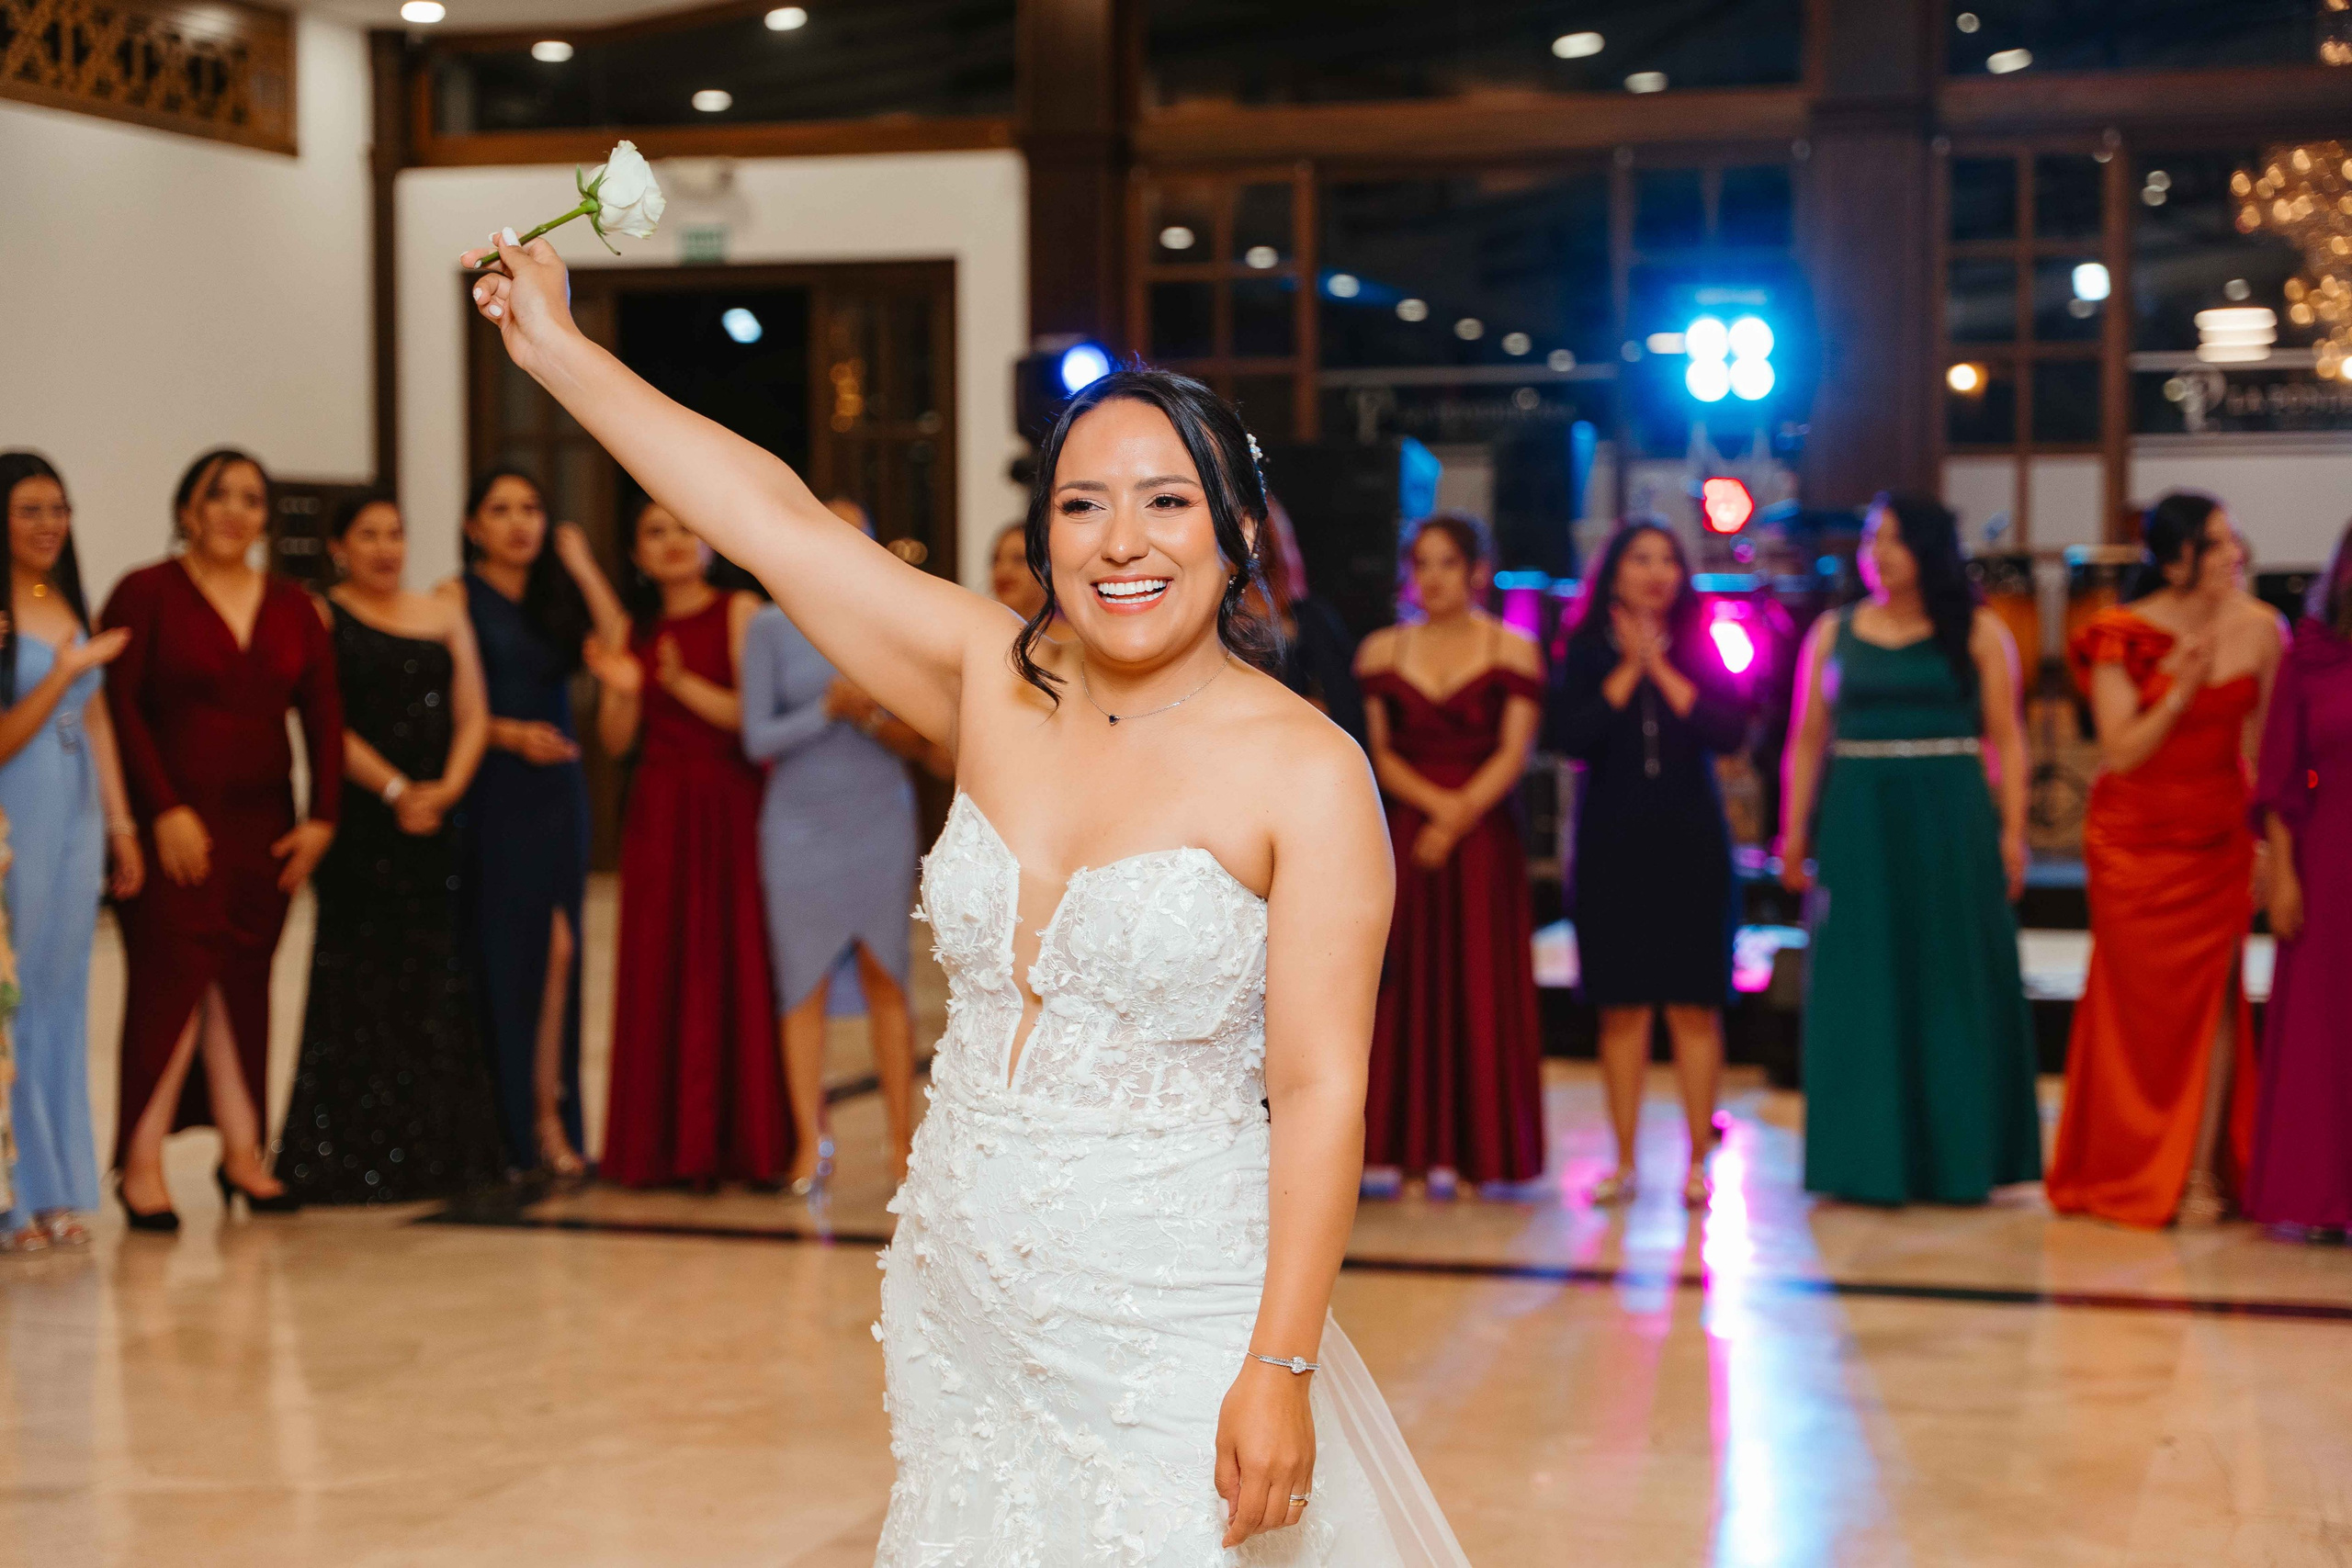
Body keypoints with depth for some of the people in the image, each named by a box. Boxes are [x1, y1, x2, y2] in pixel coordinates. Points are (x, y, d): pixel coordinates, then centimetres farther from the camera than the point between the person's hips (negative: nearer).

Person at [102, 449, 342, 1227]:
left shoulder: (291, 606, 13)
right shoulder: (146, 594, -1)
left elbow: (323, 716, 11)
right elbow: (121, 707, -8)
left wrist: (321, 816, 1)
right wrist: (165, 811, -15)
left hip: (262, 825, 5)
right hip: (174, 824, -5)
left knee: (244, 983, 7)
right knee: (172, 979, -9)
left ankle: (242, 1151, 13)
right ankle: (142, 1163, -6)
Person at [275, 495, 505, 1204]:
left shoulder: (445, 616, 15)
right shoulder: (321, 617, 2)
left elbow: (472, 715, 10)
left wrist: (447, 788, -6)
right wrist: (393, 789, -15)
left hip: (434, 824, 4)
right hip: (359, 821, -4)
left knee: (437, 984, 3)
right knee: (360, 984, -5)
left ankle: (437, 1154, 8)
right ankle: (350, 1162, -1)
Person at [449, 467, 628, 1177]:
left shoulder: (554, 599, 16)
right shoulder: (457, 597, 2)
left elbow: (616, 644, -1)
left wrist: (580, 565, 3)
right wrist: (509, 734, -19)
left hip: (556, 791, 4)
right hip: (488, 792, -4)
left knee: (556, 949, -5)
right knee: (497, 952, -3)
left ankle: (548, 1120, -3)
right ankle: (501, 1133, 3)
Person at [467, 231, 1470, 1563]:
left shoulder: (1305, 772, -11)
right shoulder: (995, 687, 3)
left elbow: (1321, 1092, -13)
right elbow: (773, 517, 6)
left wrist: (1281, 1369, -18)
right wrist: (558, 349, 10)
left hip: (1170, 1329, -5)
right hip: (962, 1298, 5)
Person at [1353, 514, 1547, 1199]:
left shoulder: (1512, 652, 3)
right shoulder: (1382, 651, 10)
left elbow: (1514, 754, -4)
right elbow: (1377, 753, 5)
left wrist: (1460, 818, -15)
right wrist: (1434, 803, -10)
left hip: (1483, 839, -2)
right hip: (1403, 833, 2)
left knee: (1478, 986, -1)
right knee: (1398, 984, -1)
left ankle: (1459, 1151, 3)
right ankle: (1390, 1148, 3)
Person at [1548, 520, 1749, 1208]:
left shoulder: (1699, 648, 5)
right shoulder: (1586, 652, 3)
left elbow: (1729, 732, -8)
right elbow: (1571, 737, -10)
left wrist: (1663, 669, -11)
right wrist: (1629, 669, -9)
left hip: (1690, 844, 0)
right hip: (1612, 846, 0)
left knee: (1694, 1007, -2)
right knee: (1621, 1008, 2)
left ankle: (1698, 1159, 5)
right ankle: (1624, 1161, 10)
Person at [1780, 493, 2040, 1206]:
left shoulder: (1978, 633, 2)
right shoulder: (1833, 633, 8)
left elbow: (2006, 739, 0)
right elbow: (1807, 740, 8)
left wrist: (2012, 830, -9)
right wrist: (1794, 831, 1)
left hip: (1951, 825, -2)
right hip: (1858, 824, 2)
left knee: (1954, 984, 2)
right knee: (1859, 986, 2)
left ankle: (1958, 1157, 12)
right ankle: (1867, 1158, 10)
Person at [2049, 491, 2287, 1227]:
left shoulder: (2258, 629, -3)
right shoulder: (2123, 636, -10)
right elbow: (2121, 753, -12)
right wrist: (2180, 692, -23)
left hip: (2218, 838, 2)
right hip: (2133, 841, -2)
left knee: (2210, 996, 0)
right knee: (2138, 1000, 4)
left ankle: (2201, 1172, 6)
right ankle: (2129, 1175, 15)